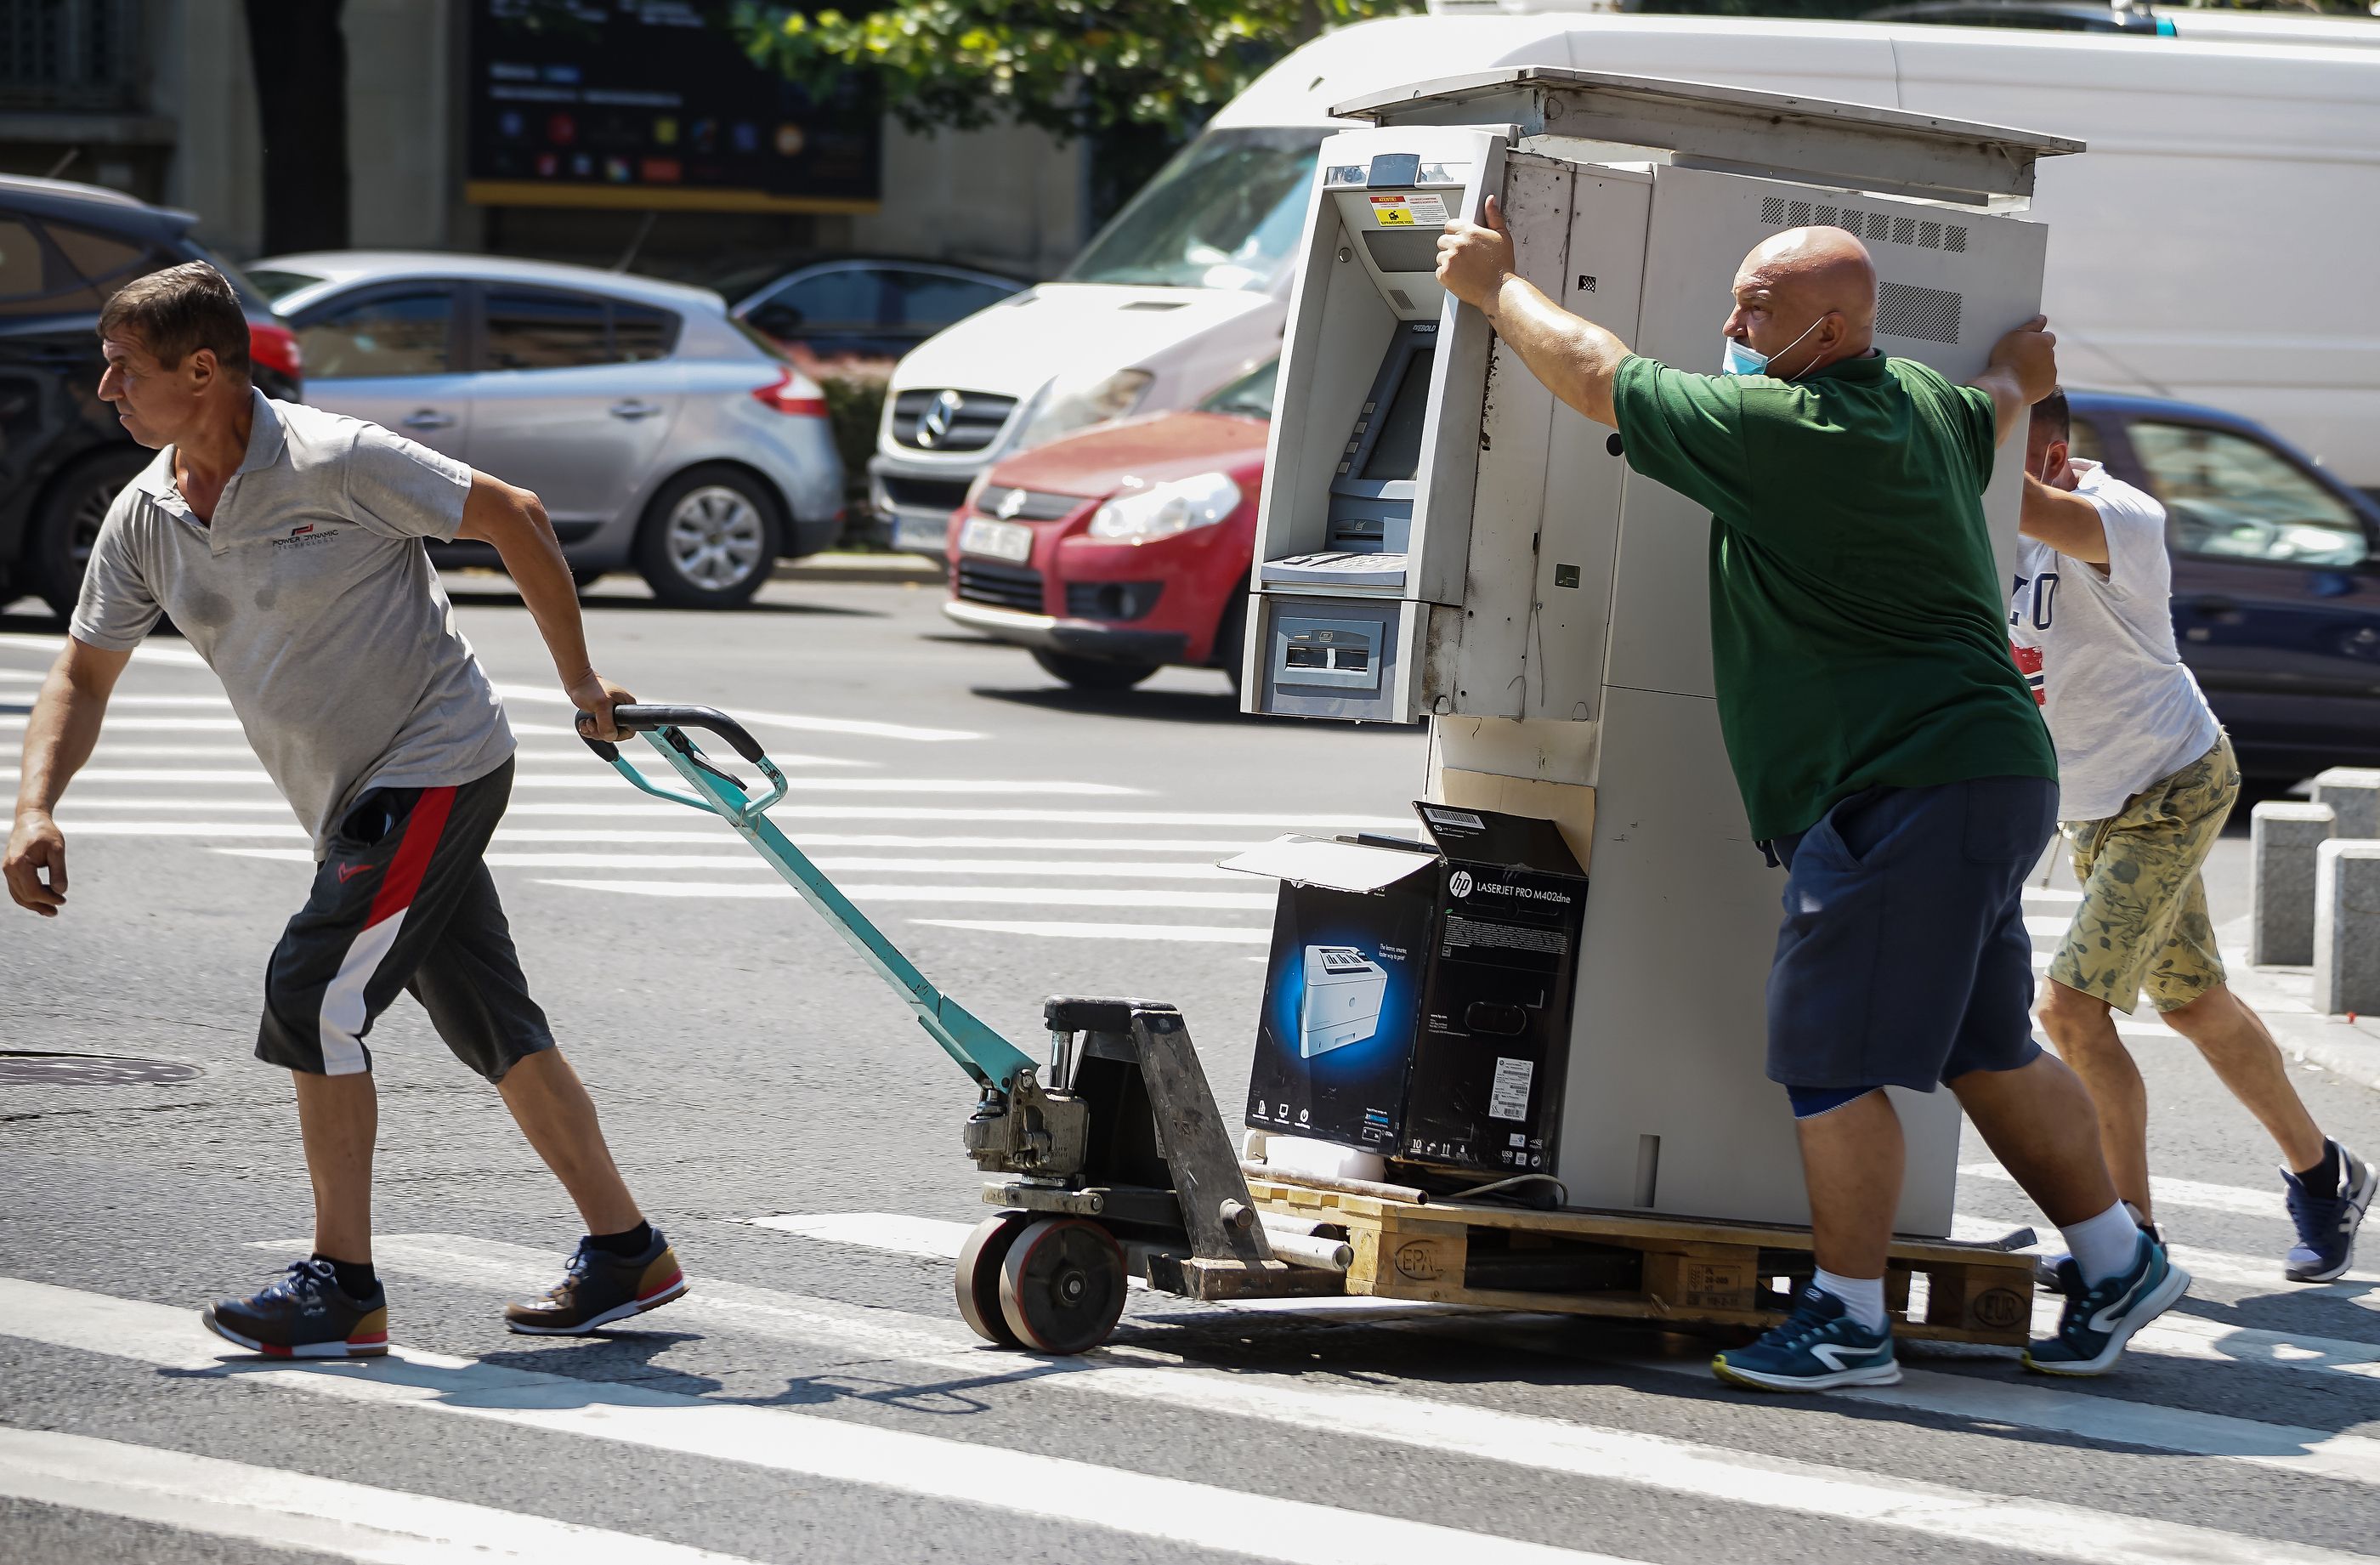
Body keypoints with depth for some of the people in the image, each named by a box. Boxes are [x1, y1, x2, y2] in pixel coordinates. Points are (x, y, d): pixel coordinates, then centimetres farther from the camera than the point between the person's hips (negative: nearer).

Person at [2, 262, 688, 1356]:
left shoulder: (332, 463, -21)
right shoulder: (145, 519, 1)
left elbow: (514, 518, -13)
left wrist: (580, 682, -7)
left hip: (436, 763, -7)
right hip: (355, 800, 7)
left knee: (313, 993, -16)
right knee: (492, 1026, 11)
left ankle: (343, 1290, -10)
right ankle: (625, 1252, 21)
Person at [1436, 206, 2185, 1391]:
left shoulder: (1784, 433, -16)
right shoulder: (1926, 408, 12)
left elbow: (1596, 376, -6)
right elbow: (1994, 404, 39)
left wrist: (1494, 284, 10)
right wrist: (2019, 376, 63)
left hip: (1901, 789, -10)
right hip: (1978, 773, 10)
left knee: (1828, 1052, -7)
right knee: (1984, 1049, 18)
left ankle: (1848, 1323, -3)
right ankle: (2116, 1264, 26)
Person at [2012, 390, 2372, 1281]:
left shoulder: (2122, 518, -28)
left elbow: (2026, 507, -47)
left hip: (2173, 793, -8)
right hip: (2093, 806, 8)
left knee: (2070, 1006, -16)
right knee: (2194, 1006, 19)